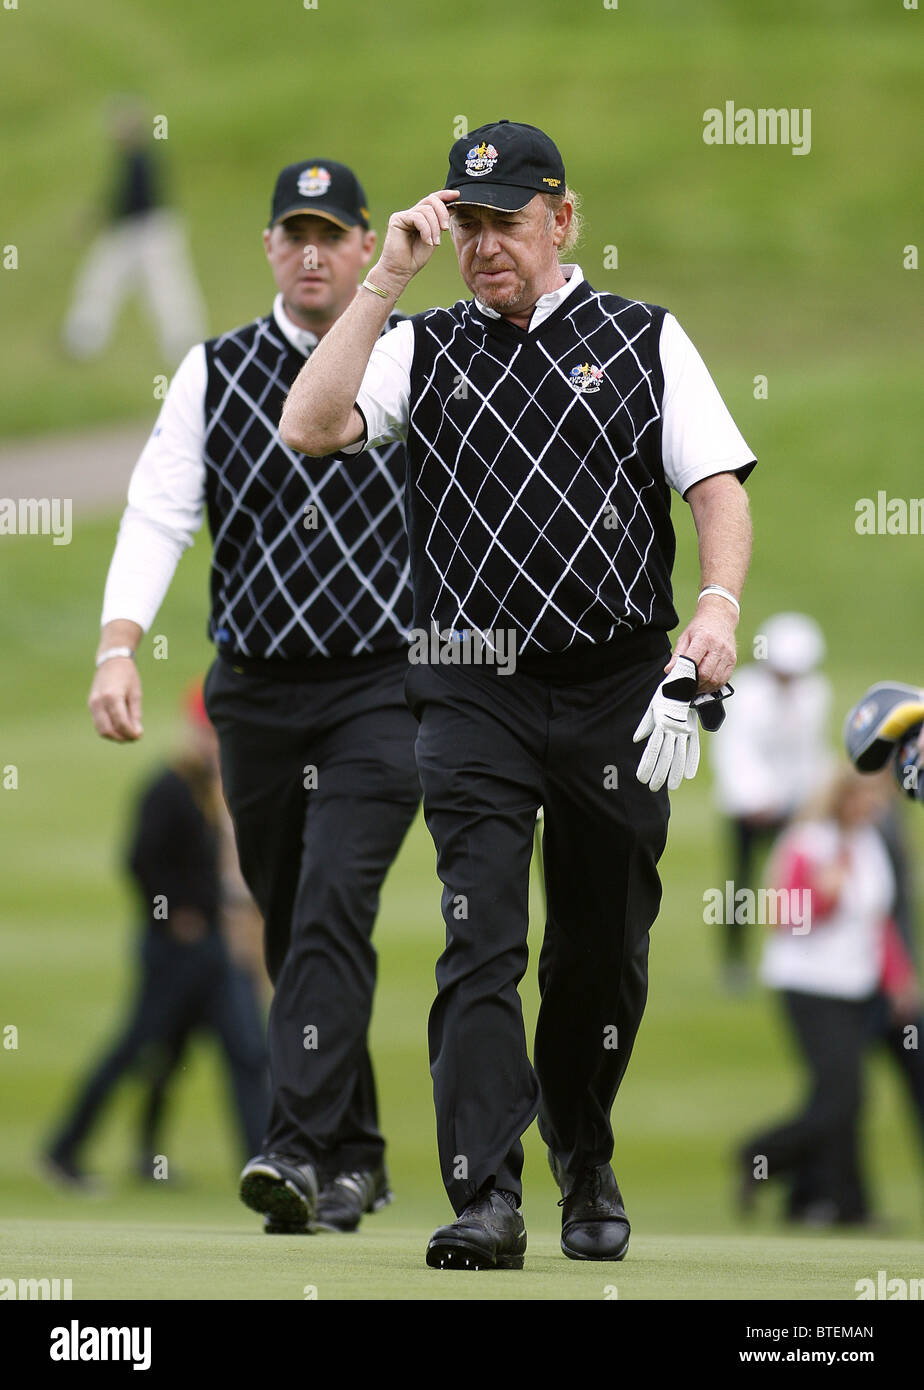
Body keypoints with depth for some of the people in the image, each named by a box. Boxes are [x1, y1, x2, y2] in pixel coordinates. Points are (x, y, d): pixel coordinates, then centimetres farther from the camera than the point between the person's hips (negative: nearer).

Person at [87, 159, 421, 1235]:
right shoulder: (214, 372, 4)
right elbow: (158, 512, -4)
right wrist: (119, 648, -18)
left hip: (382, 690, -3)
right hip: (255, 691, 3)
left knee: (334, 906, -17)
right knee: (290, 930, 9)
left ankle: (301, 1155, -24)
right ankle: (356, 1161, 22)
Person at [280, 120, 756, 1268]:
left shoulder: (646, 341, 7)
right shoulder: (425, 348, 8)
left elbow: (719, 484, -1)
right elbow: (308, 428, -7)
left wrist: (719, 604, -19)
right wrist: (386, 282, -9)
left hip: (619, 690, 1)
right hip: (476, 689, 0)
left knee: (603, 950, 9)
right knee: (480, 940, -12)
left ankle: (585, 1165, 30)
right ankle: (486, 1199, -17)